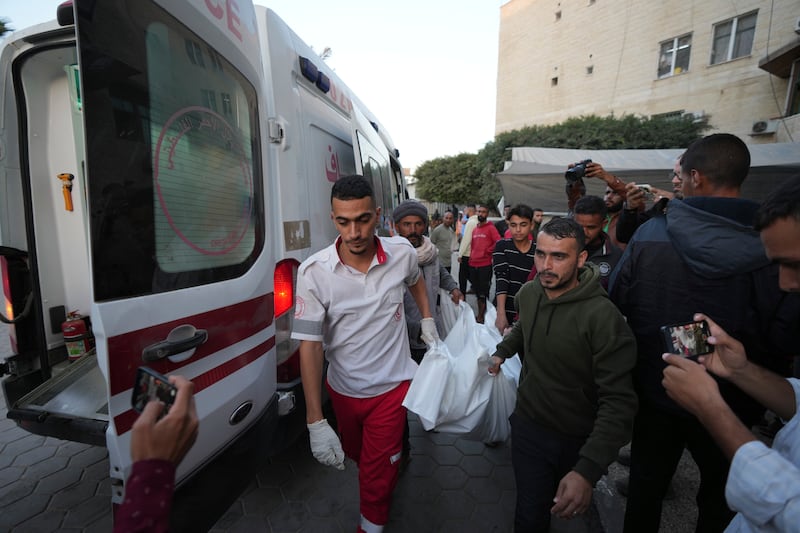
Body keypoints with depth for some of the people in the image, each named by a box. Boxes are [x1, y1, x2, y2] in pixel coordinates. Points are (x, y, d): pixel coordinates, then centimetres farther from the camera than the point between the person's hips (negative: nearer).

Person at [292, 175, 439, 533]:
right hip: (342, 389, 1)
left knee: (377, 473, 11)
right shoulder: (313, 272, -23)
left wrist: (427, 320, 8)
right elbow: (309, 345, -21)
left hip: (390, 386, -1)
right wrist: (315, 423, -23)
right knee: (356, 455, 29)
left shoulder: (402, 253, -15)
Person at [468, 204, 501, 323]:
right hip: (473, 265, 7)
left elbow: (499, 242, -16)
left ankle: (481, 316, 10)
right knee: (477, 291, 15)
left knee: (483, 293, 1)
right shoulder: (474, 229, 15)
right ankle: (479, 315, 27)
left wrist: (488, 251, -9)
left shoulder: (491, 228, -5)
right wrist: (471, 259, 13)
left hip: (485, 265, -7)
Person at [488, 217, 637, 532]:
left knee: (570, 506, 26)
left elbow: (619, 402, -27)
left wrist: (587, 470, -33)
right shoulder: (528, 294, -8)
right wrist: (503, 351, 9)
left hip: (577, 441, -2)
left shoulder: (603, 317, -27)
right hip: (528, 424, 3)